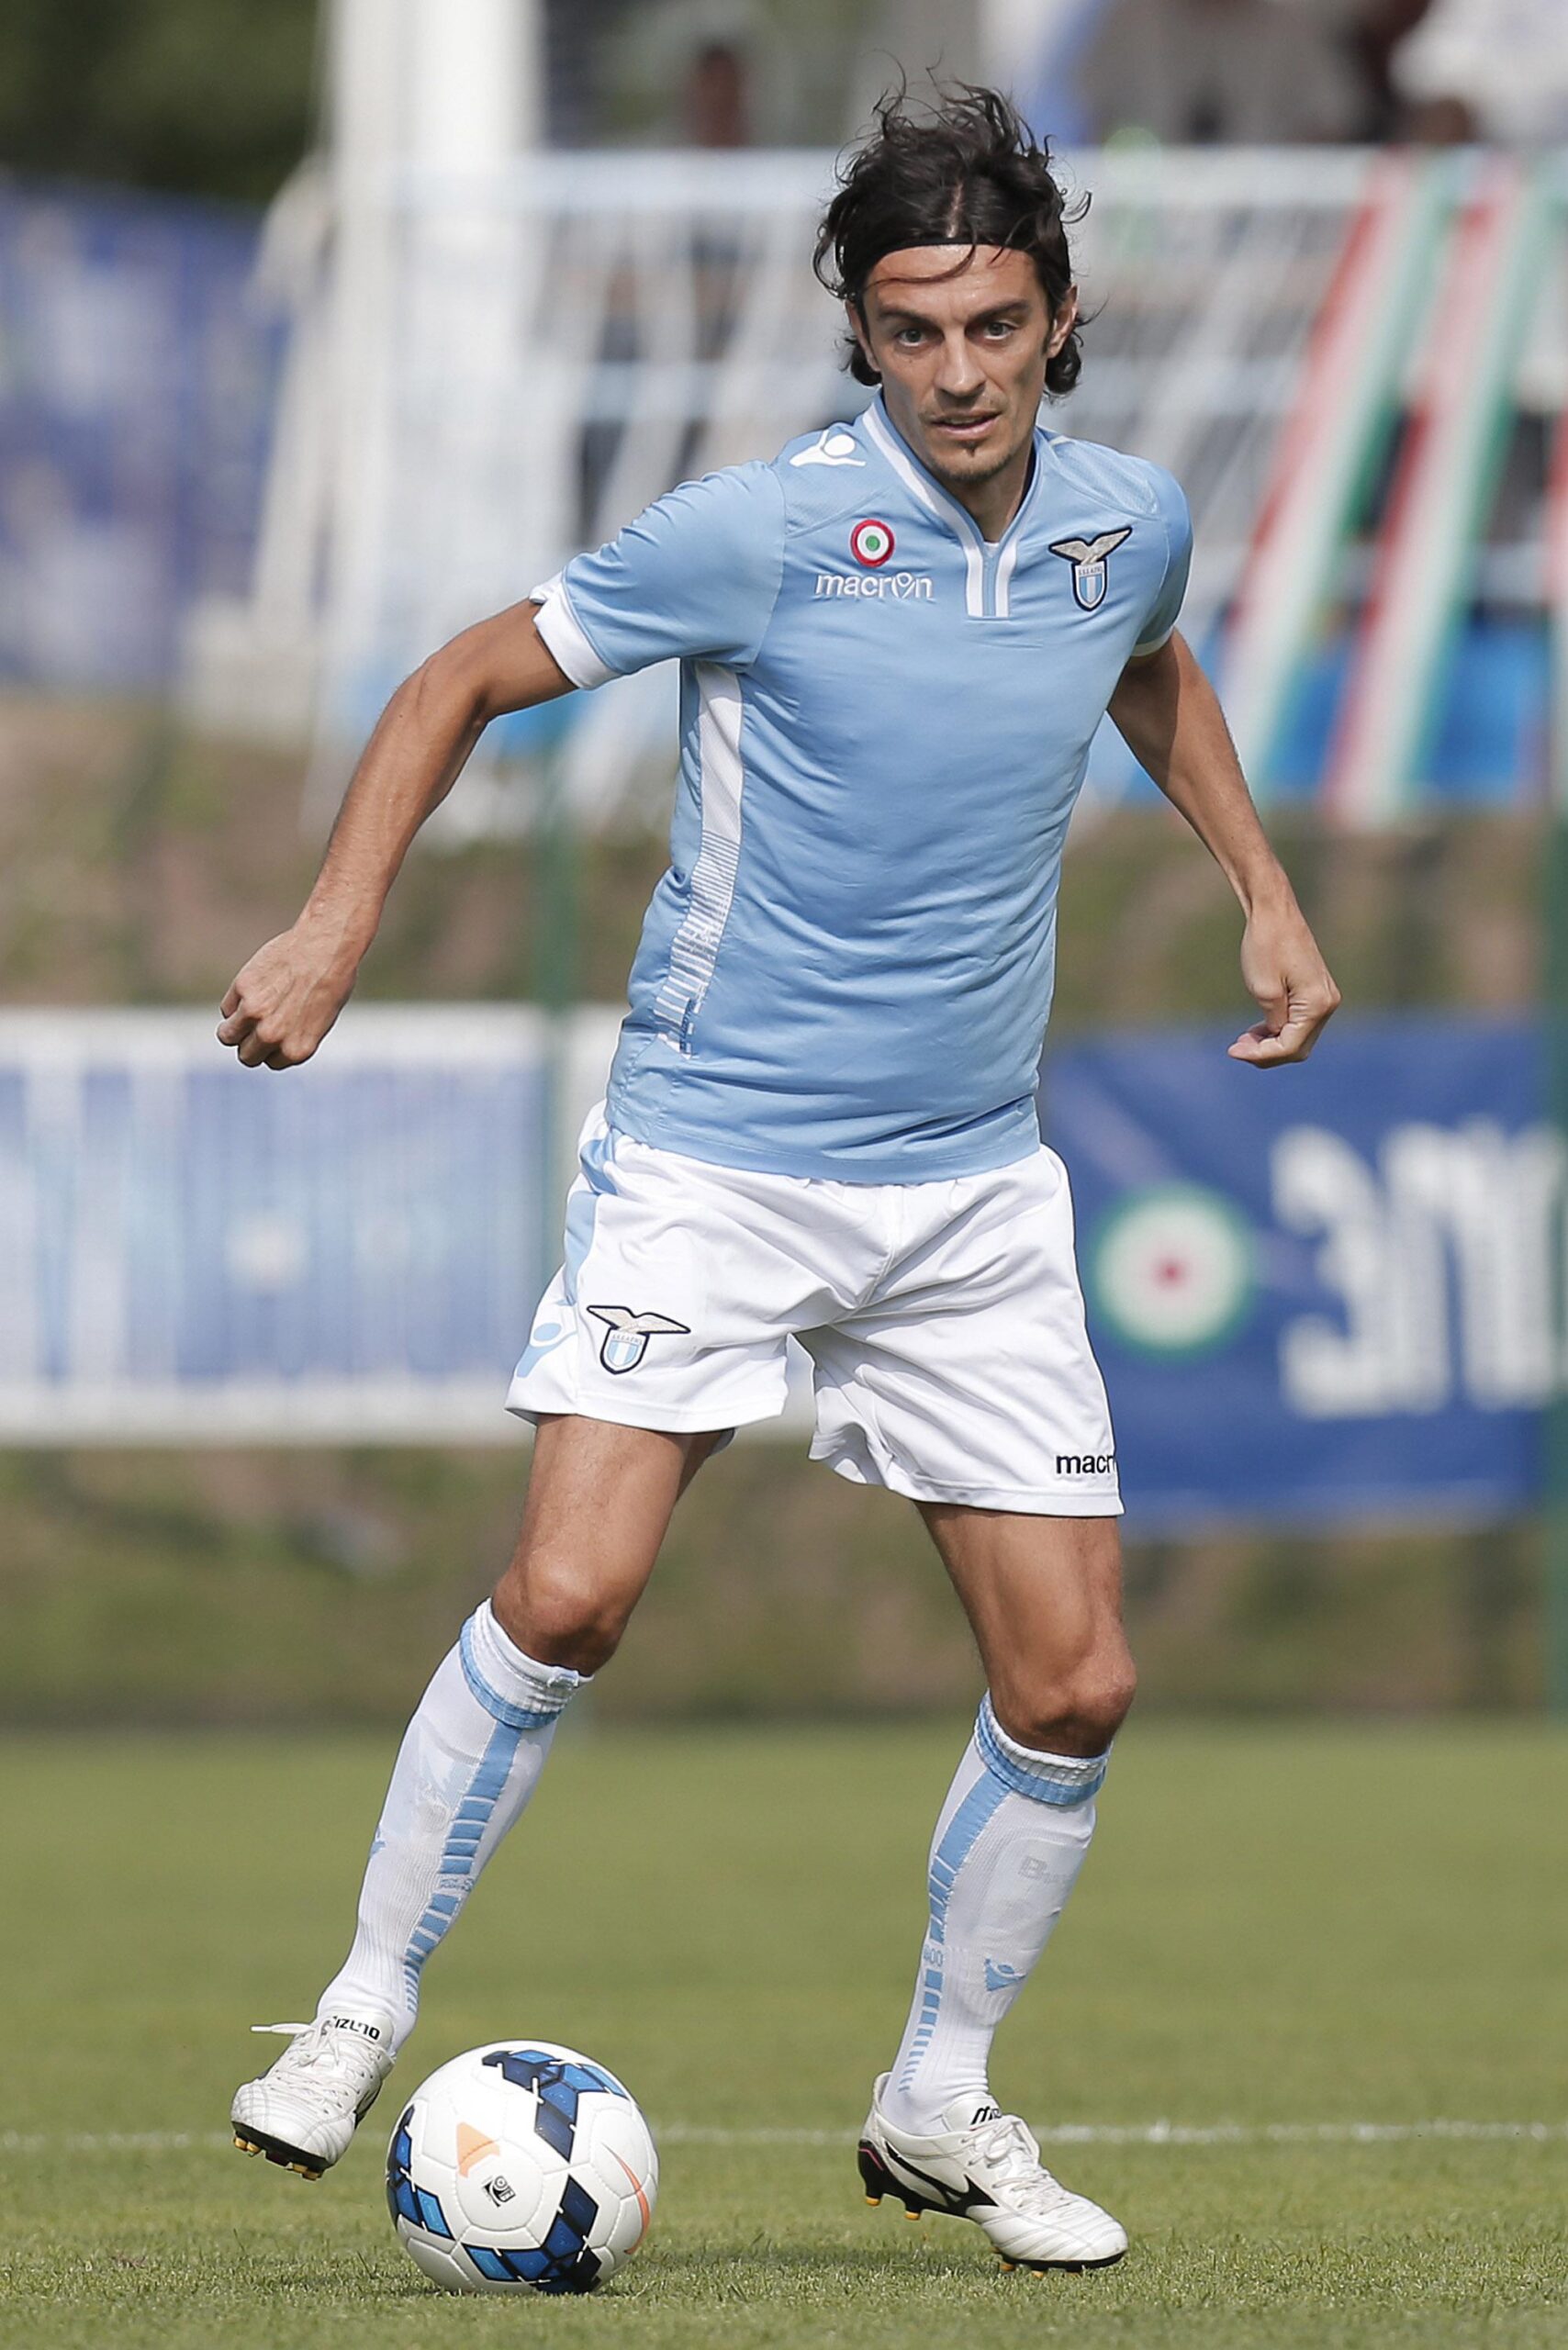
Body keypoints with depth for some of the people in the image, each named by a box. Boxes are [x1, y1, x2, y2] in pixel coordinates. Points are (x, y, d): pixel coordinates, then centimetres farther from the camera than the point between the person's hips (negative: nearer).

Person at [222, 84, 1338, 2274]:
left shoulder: (1130, 522, 1)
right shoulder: (763, 529, -14)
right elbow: (467, 680, -4)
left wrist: (1264, 893, 20)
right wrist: (339, 917, -15)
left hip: (974, 1187, 4)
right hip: (710, 1162, -4)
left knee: (1074, 1683, 1)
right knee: (569, 1596, -20)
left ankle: (941, 2101, 21)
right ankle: (362, 2016, -2)